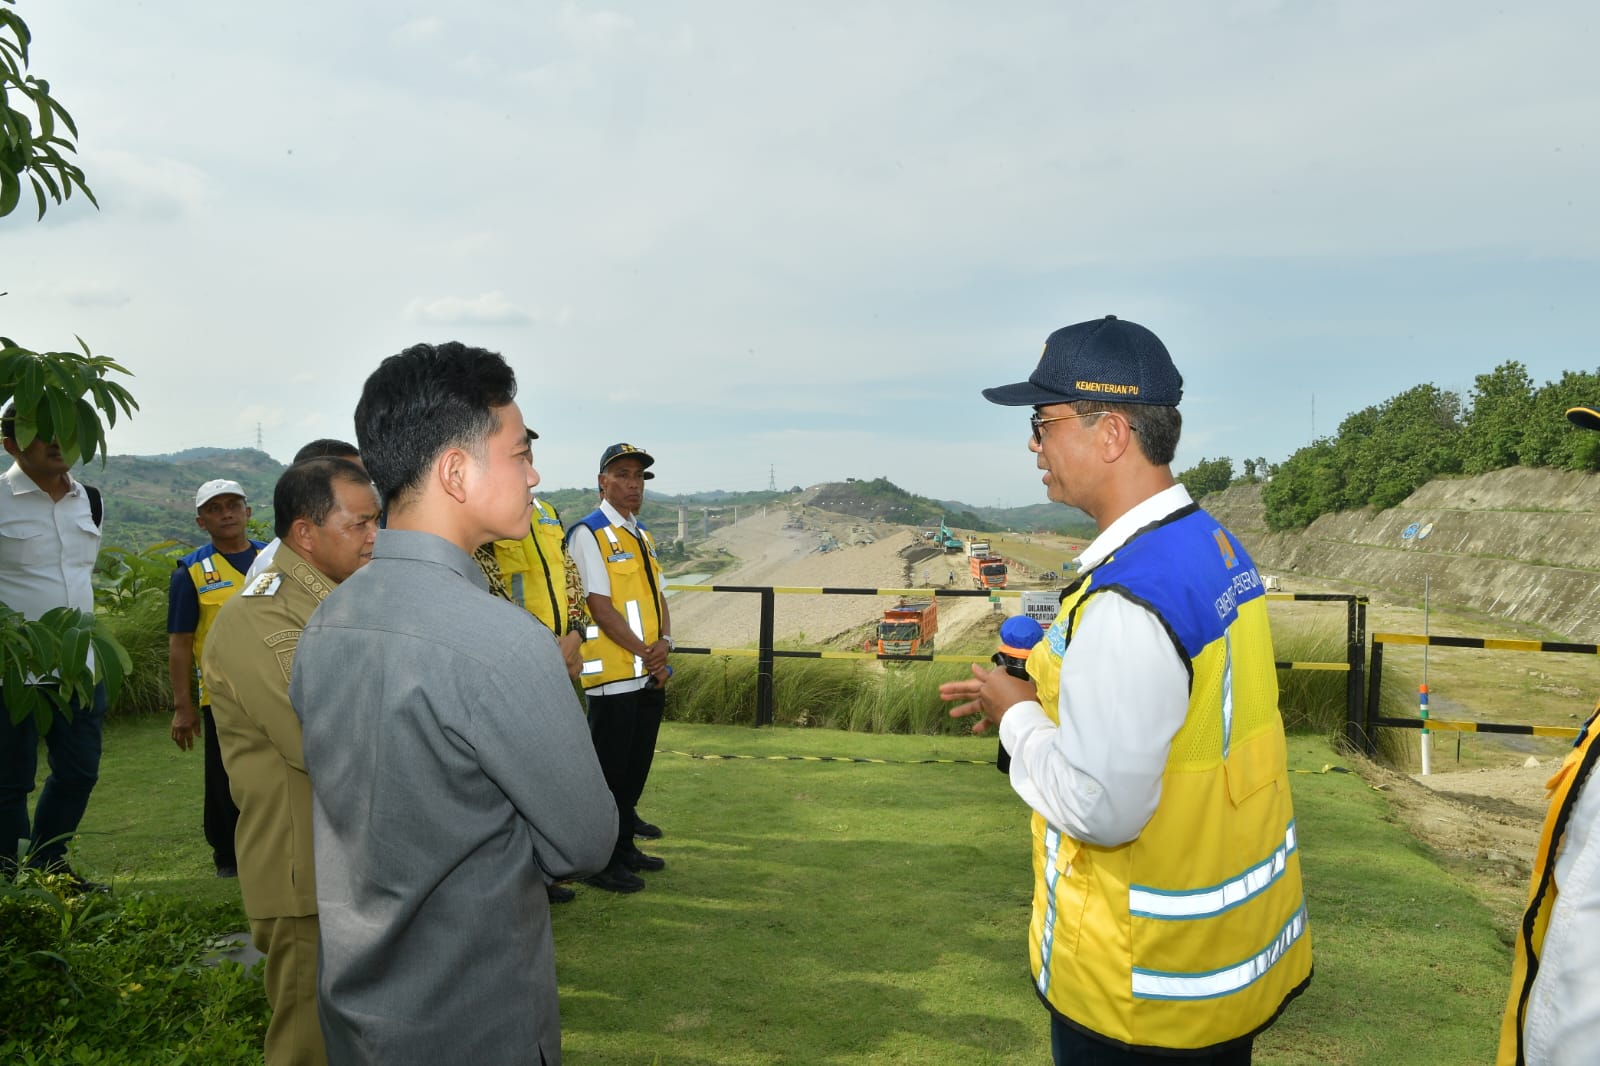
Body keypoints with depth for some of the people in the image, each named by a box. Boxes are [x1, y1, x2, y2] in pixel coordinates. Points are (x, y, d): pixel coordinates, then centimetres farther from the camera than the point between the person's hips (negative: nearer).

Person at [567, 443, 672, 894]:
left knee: (636, 768, 15)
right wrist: (646, 655, -14)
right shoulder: (589, 533, -9)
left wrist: (664, 643, -5)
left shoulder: (642, 536, 16)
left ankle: (624, 846, 28)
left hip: (651, 675, 8)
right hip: (614, 675, -8)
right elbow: (600, 607, -15)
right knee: (609, 771, 0)